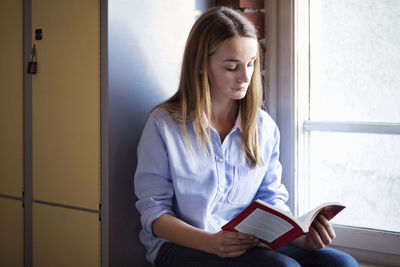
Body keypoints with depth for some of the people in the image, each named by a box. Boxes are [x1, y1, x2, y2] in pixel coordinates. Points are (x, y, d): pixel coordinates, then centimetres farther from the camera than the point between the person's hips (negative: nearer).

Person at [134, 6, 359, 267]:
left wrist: (299, 235, -11)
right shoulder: (164, 124, -4)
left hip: (250, 243, 5)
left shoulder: (264, 127, 10)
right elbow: (154, 211, -6)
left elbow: (273, 200, 12)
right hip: (181, 246, -5)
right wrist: (209, 242, -23)